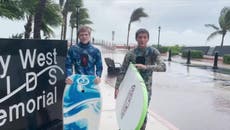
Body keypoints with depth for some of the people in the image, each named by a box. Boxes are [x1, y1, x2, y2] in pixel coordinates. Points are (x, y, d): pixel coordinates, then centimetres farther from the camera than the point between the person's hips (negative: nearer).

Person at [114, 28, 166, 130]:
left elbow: (163, 67, -21)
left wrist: (145, 67, -33)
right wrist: (117, 87, -10)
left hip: (146, 88, 0)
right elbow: (122, 71, -5)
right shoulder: (130, 53, -6)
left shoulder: (153, 52, -8)